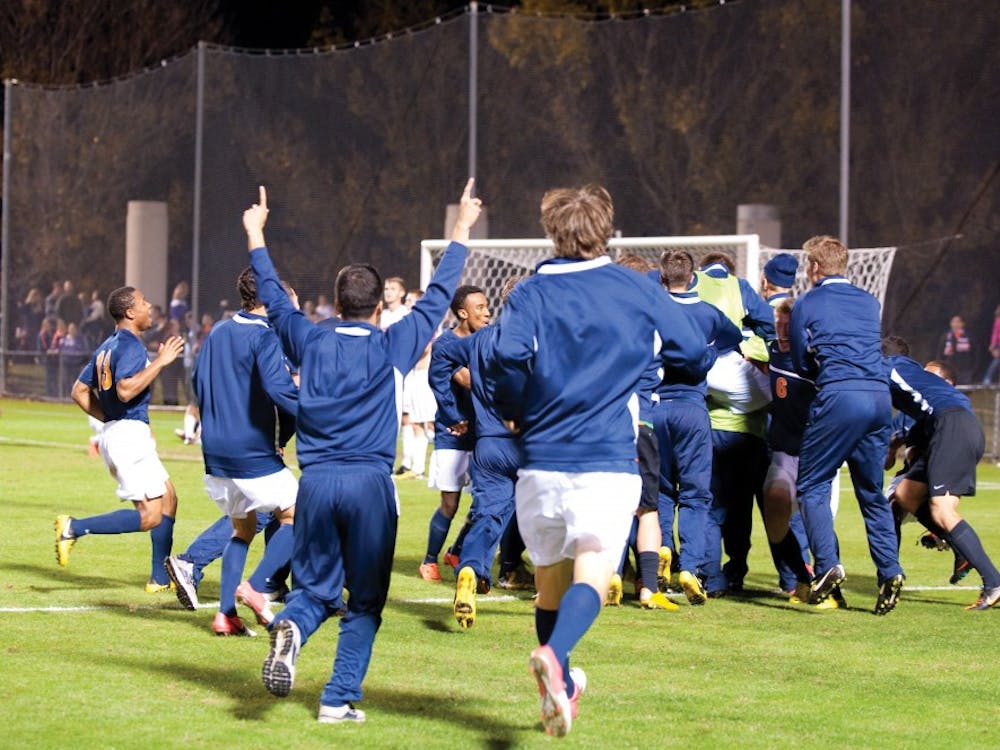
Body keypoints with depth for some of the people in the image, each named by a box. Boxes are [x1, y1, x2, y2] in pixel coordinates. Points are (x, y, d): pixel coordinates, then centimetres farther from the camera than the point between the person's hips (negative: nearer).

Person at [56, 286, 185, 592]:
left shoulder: (107, 347, 16)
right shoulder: (131, 346, -13)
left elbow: (80, 391, 18)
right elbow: (125, 390, -27)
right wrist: (160, 362, -21)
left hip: (114, 432, 10)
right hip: (130, 433, -10)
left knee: (167, 498, 17)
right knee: (150, 516, -10)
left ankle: (160, 579, 18)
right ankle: (74, 528, -14)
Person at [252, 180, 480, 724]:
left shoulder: (310, 342, 7)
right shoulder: (393, 346, 1)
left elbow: (272, 296, 21)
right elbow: (438, 297, 10)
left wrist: (256, 236, 35)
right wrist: (462, 231, 20)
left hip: (314, 480, 2)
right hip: (370, 482, -2)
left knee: (314, 588, 11)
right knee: (364, 600, 7)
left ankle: (290, 628, -23)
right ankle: (340, 699, 1)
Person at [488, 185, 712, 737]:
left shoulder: (530, 294, 4)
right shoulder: (637, 290, 7)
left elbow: (509, 356, -14)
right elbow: (695, 355, 9)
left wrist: (514, 412, 4)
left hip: (540, 460, 2)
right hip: (608, 462, -2)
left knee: (550, 582, 17)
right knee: (591, 576, -13)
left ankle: (560, 690, 24)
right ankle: (554, 656, -40)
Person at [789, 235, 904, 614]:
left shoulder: (805, 305, 7)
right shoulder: (869, 303, 21)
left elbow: (802, 365, 11)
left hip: (838, 397, -5)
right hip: (880, 396, 5)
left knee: (812, 485, 4)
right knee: (872, 493, 13)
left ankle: (828, 565, -12)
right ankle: (889, 570, -1)